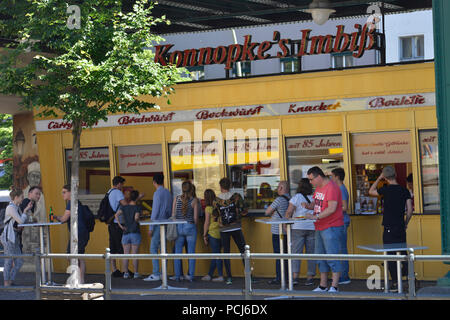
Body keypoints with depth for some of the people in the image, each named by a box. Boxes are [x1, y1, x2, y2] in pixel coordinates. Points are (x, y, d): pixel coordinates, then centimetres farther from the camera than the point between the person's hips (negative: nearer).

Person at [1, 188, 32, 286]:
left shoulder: (16, 208, 16)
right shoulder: (10, 207, -13)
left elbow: (24, 220, 18)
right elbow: (21, 221, -16)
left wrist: (28, 209, 8)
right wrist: (26, 210, -4)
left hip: (14, 237, 9)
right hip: (8, 237, -9)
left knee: (19, 261, 7)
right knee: (9, 260, -4)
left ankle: (11, 281, 15)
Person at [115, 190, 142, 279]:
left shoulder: (123, 207, 3)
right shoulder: (138, 208, -6)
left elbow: (117, 215, -13)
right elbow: (136, 217, -22)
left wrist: (120, 226, -8)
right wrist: (137, 221, 1)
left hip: (125, 233, 3)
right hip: (135, 233, -3)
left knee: (126, 254, 5)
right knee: (135, 254, 1)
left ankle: (126, 273, 4)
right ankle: (136, 273, 4)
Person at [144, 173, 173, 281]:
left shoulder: (157, 193, -12)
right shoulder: (168, 193, 10)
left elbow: (155, 211, -14)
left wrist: (151, 228, -12)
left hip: (159, 224, -8)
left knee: (154, 248, -6)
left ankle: (156, 274, -10)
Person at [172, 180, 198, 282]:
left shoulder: (176, 199, -1)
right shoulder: (193, 201, -7)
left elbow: (173, 215, 3)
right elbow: (195, 218, -5)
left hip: (178, 227, 2)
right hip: (190, 227, -2)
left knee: (177, 252, 8)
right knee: (191, 253, 5)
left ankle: (177, 276, 9)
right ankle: (191, 276, 4)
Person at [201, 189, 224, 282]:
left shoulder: (208, 208, -10)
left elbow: (207, 223, -8)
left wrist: (205, 235, 0)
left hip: (213, 233, -6)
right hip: (221, 232, 6)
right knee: (215, 254, 12)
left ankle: (220, 276, 2)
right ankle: (209, 275, 21)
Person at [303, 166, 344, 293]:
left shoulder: (331, 188, -16)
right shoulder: (318, 188, 14)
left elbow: (332, 208, -24)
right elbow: (316, 203, 23)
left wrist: (315, 217, -24)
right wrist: (308, 205, 1)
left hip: (331, 227, -10)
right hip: (320, 228, 10)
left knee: (332, 258, -9)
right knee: (321, 258, 14)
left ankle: (334, 287, -7)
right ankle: (323, 286, 21)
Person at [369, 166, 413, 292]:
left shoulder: (386, 190, -9)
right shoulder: (405, 191, 2)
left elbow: (371, 191, 8)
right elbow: (410, 210, 3)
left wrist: (379, 178, 11)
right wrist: (405, 224, 16)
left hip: (389, 228, -5)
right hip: (401, 228, 5)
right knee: (403, 253, 14)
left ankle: (395, 283, -2)